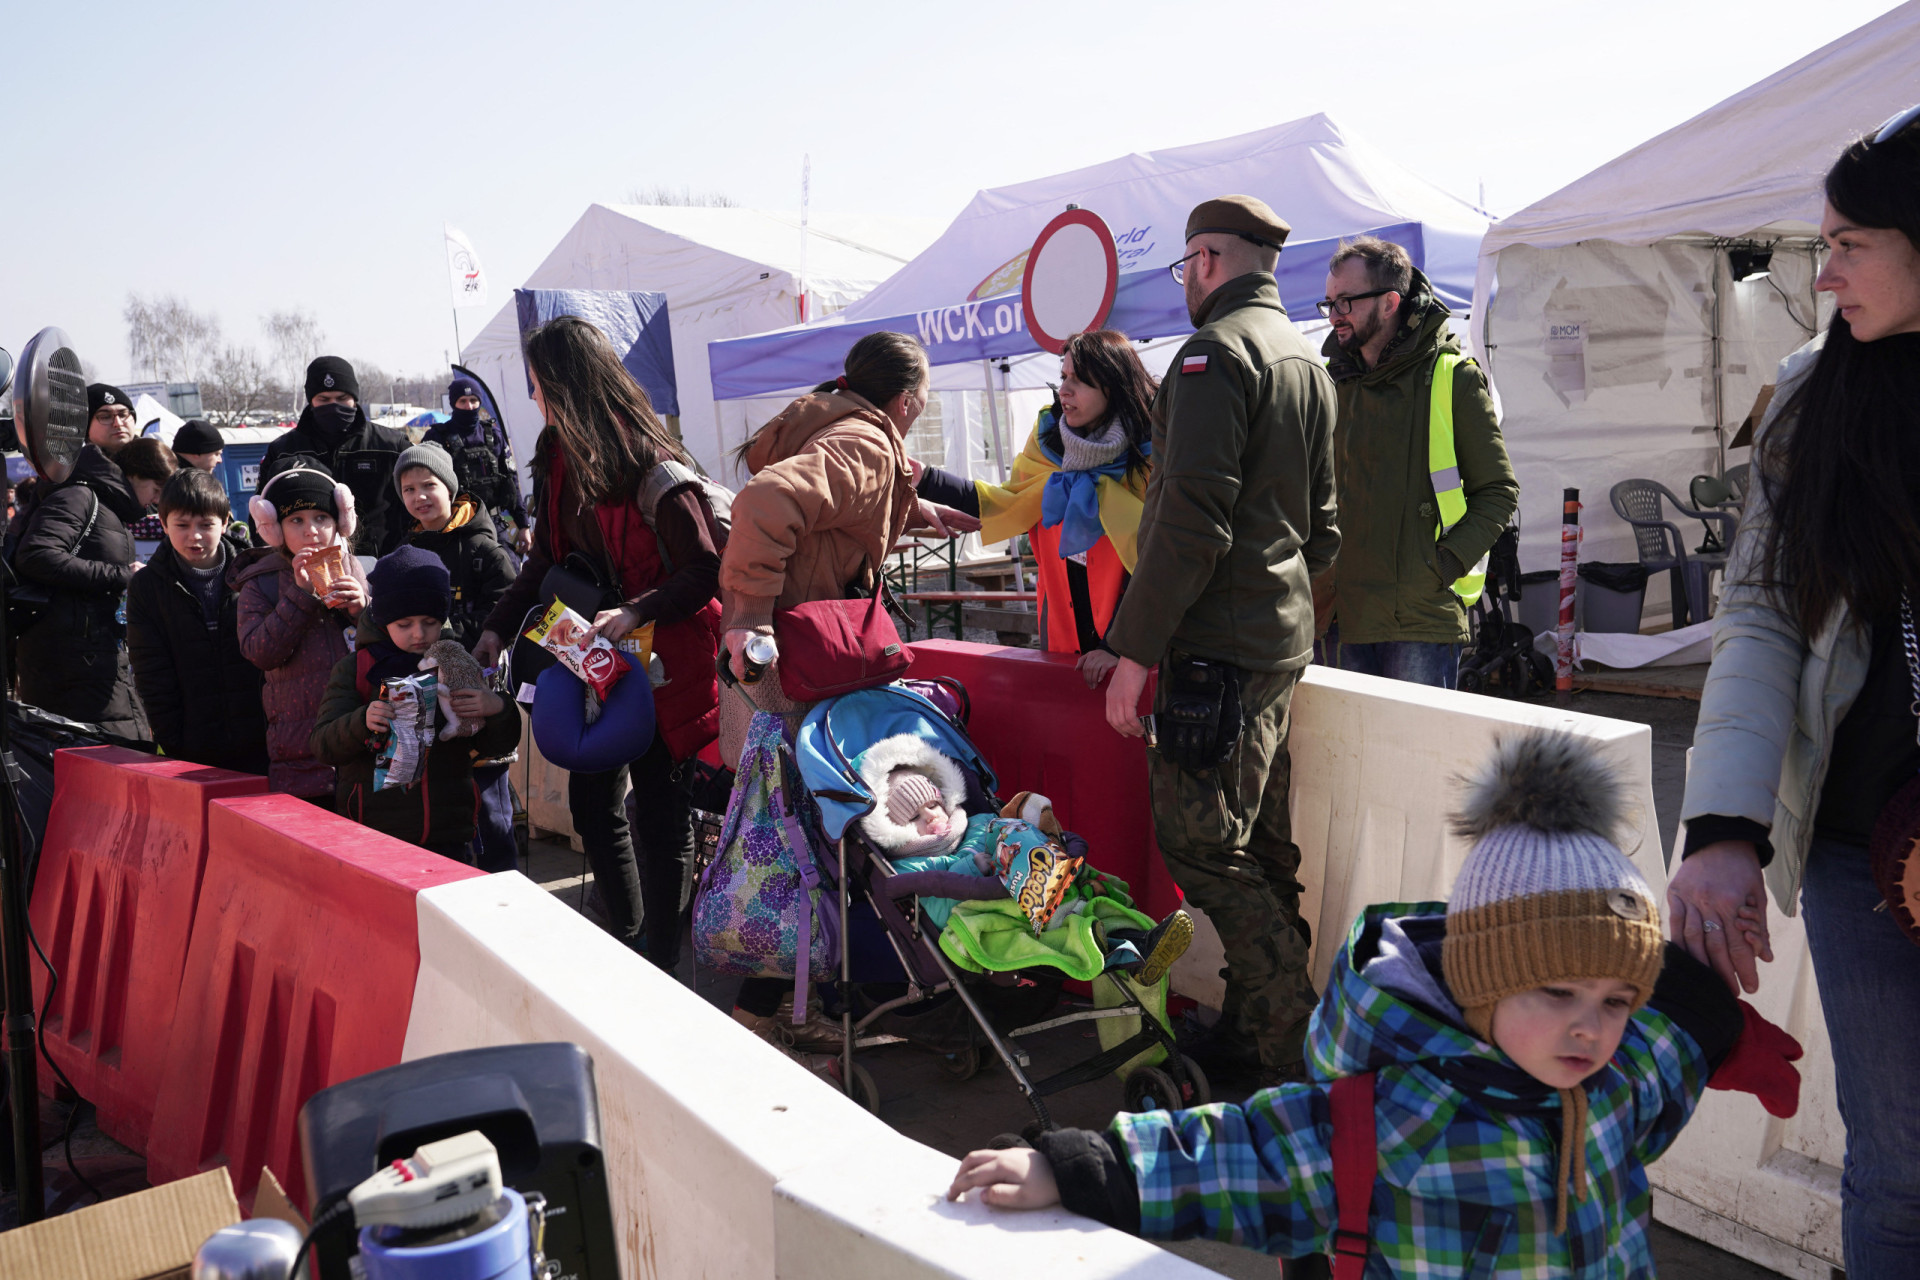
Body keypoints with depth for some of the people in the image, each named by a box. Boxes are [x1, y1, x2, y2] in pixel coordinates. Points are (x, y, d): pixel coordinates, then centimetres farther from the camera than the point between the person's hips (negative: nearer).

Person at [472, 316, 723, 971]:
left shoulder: (652, 468, -19)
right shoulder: (556, 452, 6)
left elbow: (706, 569, -19)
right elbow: (546, 558, 14)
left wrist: (637, 612, -30)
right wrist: (498, 625, 7)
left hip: (659, 655, -8)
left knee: (657, 805, 0)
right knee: (590, 799, 11)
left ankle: (658, 967, 11)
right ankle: (626, 942, 26)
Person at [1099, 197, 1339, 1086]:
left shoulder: (1216, 352, -12)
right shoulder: (1306, 361, 18)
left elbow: (1191, 522, -22)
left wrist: (1134, 647, -18)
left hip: (1218, 646, -10)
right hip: (1281, 638, 10)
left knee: (1200, 846, -5)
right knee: (1258, 845, 14)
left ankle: (1297, 1055, 0)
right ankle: (1255, 1028, 23)